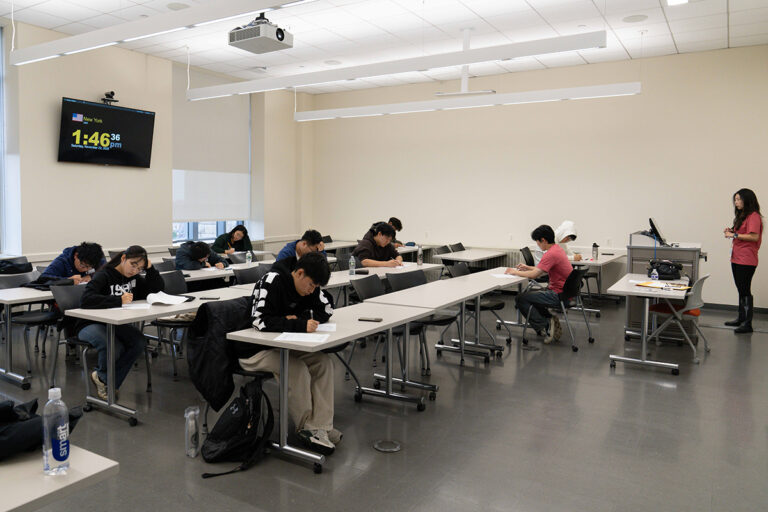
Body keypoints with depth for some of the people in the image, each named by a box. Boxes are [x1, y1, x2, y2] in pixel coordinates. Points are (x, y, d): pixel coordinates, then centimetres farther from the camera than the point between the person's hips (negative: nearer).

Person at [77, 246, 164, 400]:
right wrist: (119, 301, -36)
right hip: (91, 324, -6)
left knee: (140, 342, -24)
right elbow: (86, 300, -30)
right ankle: (102, 375, 2)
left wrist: (151, 268, -6)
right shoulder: (103, 276, -15)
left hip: (115, 324, 6)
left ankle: (103, 379, -5)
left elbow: (158, 290, 6)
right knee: (113, 347, -36)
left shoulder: (134, 278, 6)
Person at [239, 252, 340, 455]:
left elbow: (327, 308, 2)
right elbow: (260, 321, -31)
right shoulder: (272, 282, -22)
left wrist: (299, 318, -15)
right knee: (297, 369, -31)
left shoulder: (307, 284, 2)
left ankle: (320, 427, -14)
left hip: (283, 345, 8)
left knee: (323, 362, -14)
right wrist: (300, 325, -37)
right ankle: (306, 428, -13)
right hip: (255, 350, -7)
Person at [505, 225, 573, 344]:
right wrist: (528, 267, 13)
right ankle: (549, 319, 13)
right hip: (563, 291, 10)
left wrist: (515, 272, -10)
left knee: (520, 299, -8)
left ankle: (544, 326, -6)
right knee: (529, 294, 24)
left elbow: (534, 275, -24)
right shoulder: (557, 248, 10)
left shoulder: (551, 254, -21)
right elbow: (542, 270, 22)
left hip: (558, 294, -10)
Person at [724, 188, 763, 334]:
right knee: (741, 290, 15)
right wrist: (731, 231, 10)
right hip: (737, 259, 10)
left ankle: (747, 324, -4)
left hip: (747, 261, -10)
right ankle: (741, 319, 24)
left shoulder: (754, 216, -12)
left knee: (745, 291, -8)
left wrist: (735, 235, -18)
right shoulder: (742, 216, 18)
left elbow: (754, 236, -22)